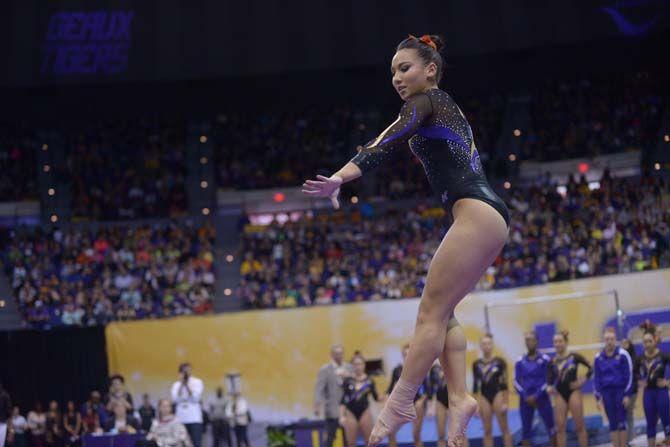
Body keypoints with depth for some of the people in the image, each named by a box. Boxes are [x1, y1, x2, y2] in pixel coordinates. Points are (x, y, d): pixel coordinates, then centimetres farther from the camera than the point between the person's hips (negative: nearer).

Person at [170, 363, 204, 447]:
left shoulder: (197, 382, 6)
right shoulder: (176, 385, 11)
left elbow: (196, 398, -7)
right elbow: (175, 399, -4)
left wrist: (187, 384, -9)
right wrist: (181, 384, -5)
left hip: (195, 418, -2)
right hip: (181, 419, 2)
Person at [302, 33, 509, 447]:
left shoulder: (426, 100, -2)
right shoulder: (449, 111, 27)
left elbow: (387, 143, -17)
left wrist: (341, 177, -30)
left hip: (475, 212, -10)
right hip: (489, 214, 10)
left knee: (432, 312, -10)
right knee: (442, 311, 9)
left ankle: (401, 403, -10)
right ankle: (459, 398, 0)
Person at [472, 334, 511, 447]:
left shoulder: (499, 362, -4)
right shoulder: (476, 364, 5)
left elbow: (505, 383, -5)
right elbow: (475, 385, 9)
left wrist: (506, 402, -9)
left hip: (497, 394, -3)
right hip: (484, 397, 3)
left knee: (504, 428, -1)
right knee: (487, 431, 4)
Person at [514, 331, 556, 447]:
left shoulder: (545, 359, -3)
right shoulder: (520, 362, 4)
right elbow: (517, 382, 5)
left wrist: (537, 395, -12)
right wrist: (525, 396, -8)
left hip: (542, 398, -2)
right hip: (525, 399, 2)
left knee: (550, 426, 1)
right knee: (526, 429, 4)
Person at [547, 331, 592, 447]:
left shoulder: (574, 357, -5)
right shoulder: (553, 362, 5)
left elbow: (590, 368, 0)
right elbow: (550, 379, 6)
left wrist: (583, 380, -8)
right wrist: (549, 387, -15)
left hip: (573, 392, -3)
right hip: (560, 394, 3)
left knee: (579, 426, 1)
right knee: (560, 427, -1)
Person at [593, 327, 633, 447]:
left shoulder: (622, 355, -3)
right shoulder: (599, 357, 6)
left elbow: (629, 375, -3)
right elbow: (596, 379, 11)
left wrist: (627, 395, -8)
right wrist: (598, 397, 7)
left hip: (620, 391, -3)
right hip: (607, 393, 3)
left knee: (621, 422, -3)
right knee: (613, 424, 5)